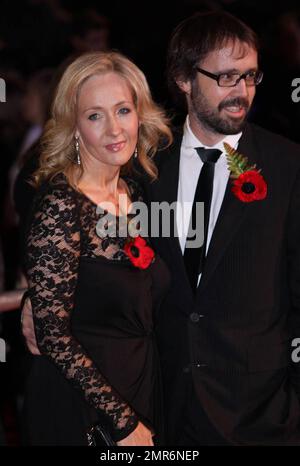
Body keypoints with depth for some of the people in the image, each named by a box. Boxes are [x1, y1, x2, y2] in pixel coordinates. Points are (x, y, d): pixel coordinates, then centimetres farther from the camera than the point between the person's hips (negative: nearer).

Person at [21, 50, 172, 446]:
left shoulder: (132, 192, 3)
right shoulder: (61, 204, -19)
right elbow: (53, 334, -20)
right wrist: (124, 423, -18)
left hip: (141, 387, 7)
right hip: (79, 405, -7)